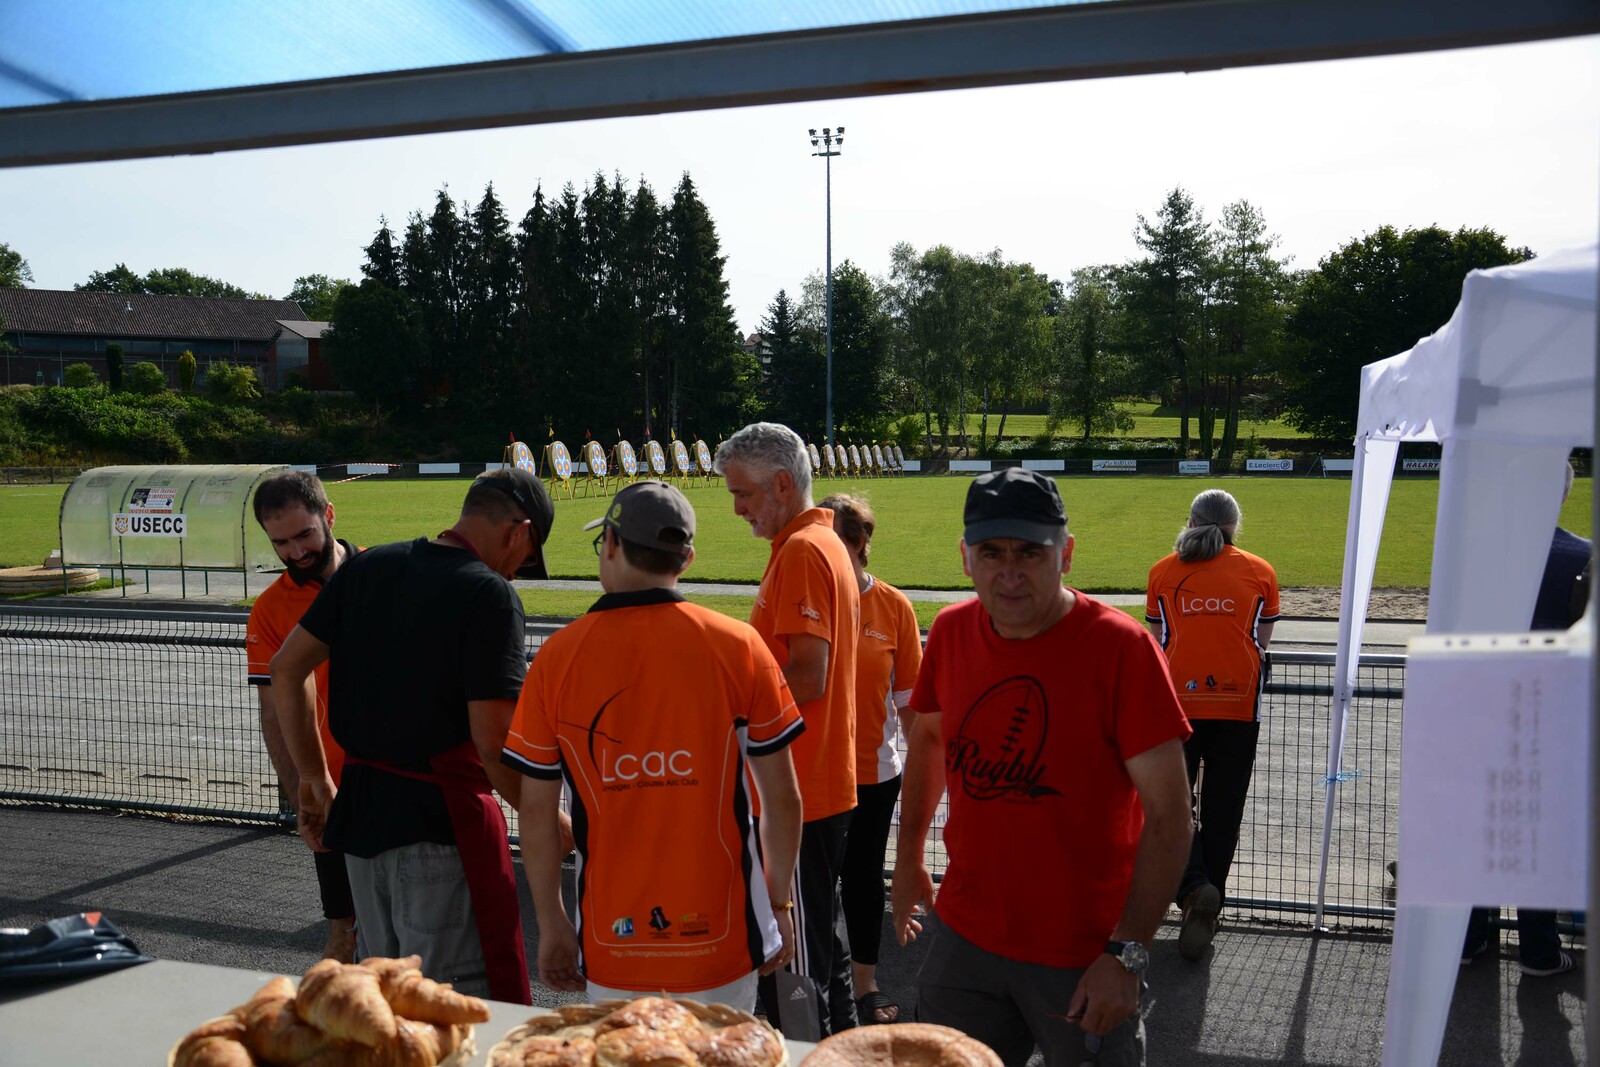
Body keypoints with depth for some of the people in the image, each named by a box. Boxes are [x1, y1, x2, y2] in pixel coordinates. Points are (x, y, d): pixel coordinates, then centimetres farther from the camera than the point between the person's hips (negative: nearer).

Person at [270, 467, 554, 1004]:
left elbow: (286, 669, 10)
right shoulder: (490, 594, -14)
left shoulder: (368, 566, 7)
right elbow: (493, 746, -17)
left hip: (359, 808, 7)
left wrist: (316, 779, 16)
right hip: (442, 819, -7)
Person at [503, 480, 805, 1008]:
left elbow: (538, 811, 0)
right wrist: (779, 904, 11)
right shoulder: (739, 646, -7)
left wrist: (551, 925, 11)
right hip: (721, 940, 0)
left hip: (611, 943, 1)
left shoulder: (556, 657, -5)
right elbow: (782, 797, -3)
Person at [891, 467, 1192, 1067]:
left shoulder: (1121, 647, -18)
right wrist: (909, 859, 20)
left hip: (1084, 958, -4)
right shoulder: (951, 633, -3)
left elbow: (1168, 815, -17)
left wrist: (1127, 954, -20)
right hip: (965, 938, 5)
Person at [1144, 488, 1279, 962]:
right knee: (1222, 808, 10)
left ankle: (1193, 887, -14)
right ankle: (1208, 903, 15)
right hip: (1238, 704, 1)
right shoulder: (1259, 572, 4)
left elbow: (1158, 638, 9)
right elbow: (1262, 642, 8)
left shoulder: (1163, 571, 5)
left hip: (1177, 701, 0)